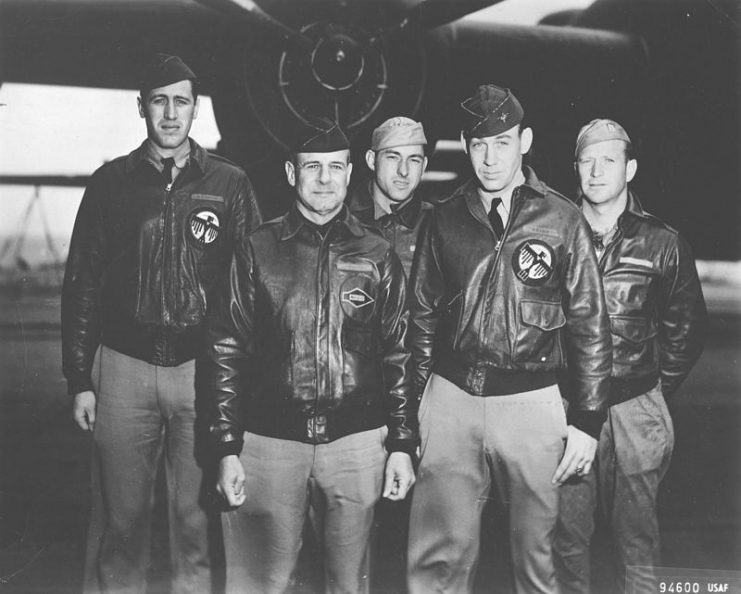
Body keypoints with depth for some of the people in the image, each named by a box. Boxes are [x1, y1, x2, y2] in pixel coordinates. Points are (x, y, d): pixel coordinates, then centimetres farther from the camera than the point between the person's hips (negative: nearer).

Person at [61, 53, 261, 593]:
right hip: (125, 366, 1)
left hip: (204, 368, -1)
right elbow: (81, 285, 8)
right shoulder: (112, 182, 6)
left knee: (196, 517, 4)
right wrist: (79, 378, 3)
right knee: (121, 518, 6)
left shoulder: (230, 184, 4)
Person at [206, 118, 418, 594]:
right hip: (269, 442, 0)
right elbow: (228, 353, 3)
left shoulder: (377, 256, 5)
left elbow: (399, 356, 7)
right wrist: (228, 448, -2)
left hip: (356, 443, 1)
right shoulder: (257, 251, 3)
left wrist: (402, 445, 2)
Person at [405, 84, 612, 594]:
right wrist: (414, 405, 7)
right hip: (452, 400, 1)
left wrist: (588, 420, -4)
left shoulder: (562, 219, 0)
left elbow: (591, 326, 0)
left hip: (531, 403, -1)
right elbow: (423, 317, 12)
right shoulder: (446, 219, 6)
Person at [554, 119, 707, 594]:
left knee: (638, 537, 8)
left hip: (635, 409, -1)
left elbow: (687, 329, 10)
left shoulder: (663, 244, 1)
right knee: (568, 534, 8)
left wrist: (656, 389, 7)